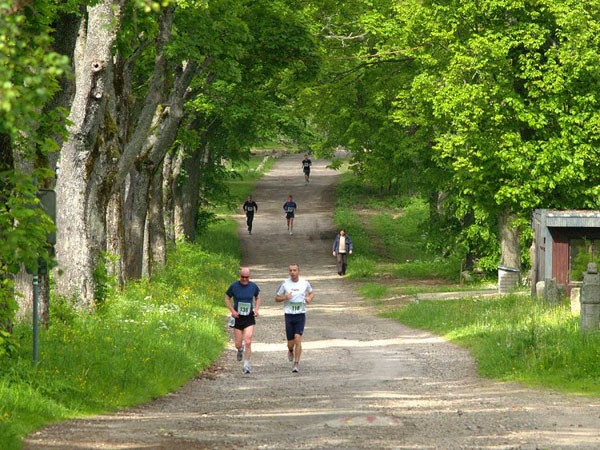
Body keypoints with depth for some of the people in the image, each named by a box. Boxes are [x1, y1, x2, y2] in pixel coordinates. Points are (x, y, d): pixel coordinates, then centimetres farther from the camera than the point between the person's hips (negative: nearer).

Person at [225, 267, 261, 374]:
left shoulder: (253, 286, -1)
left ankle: (246, 365, -2)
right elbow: (227, 298, 5)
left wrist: (256, 309, -1)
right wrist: (232, 310, -9)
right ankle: (240, 350, 43)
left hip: (249, 318, 0)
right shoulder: (234, 286, -6)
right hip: (238, 317, 0)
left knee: (248, 342, -12)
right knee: (238, 344, 5)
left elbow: (257, 298, 15)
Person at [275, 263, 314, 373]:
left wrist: (310, 298, -3)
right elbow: (277, 298, 7)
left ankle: (296, 364, -12)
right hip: (289, 315, 1)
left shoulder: (305, 283, 2)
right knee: (290, 342, 3)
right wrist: (285, 297, -14)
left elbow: (311, 293, 20)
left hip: (300, 315, -1)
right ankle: (290, 351, 41)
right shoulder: (285, 284, -1)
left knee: (297, 339, -16)